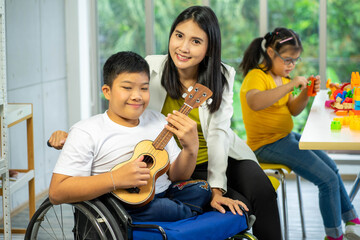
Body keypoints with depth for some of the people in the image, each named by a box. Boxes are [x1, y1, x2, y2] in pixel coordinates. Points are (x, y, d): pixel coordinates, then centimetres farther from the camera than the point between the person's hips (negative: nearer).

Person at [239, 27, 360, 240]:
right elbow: (254, 103, -42)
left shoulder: (282, 76, 10)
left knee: (331, 167, 18)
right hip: (267, 145, -10)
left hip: (286, 137, 10)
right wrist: (291, 85, -42)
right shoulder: (256, 76, -19)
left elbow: (293, 110, 12)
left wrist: (306, 94, -8)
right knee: (328, 180, -15)